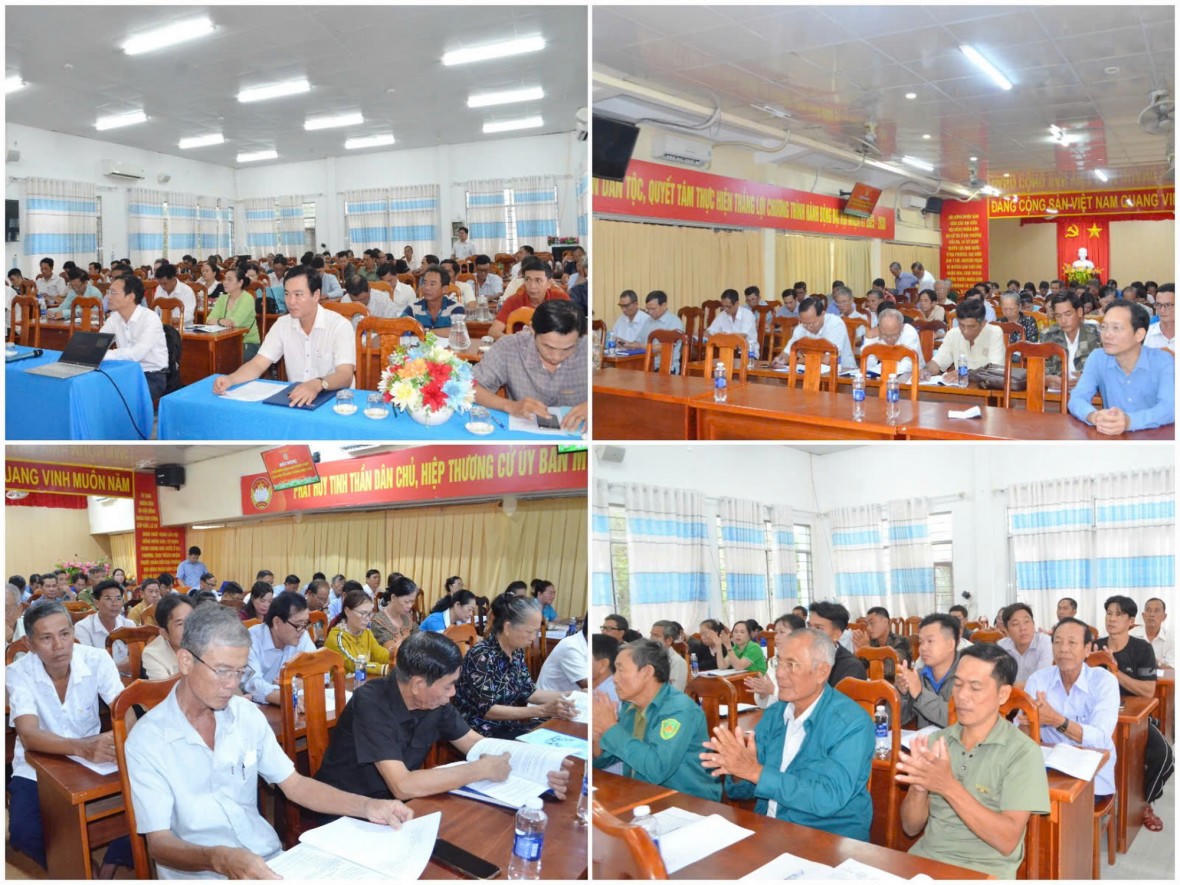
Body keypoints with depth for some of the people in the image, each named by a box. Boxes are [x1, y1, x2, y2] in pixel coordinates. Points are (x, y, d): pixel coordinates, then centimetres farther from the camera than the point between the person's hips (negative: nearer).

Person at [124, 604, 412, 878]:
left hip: (269, 859, 4)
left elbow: (294, 785, 10)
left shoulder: (247, 714, 6)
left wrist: (368, 807, -4)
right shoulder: (147, 740, -9)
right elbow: (159, 842, -13)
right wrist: (220, 859, -32)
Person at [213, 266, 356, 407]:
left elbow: (345, 376, -24)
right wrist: (230, 379, -21)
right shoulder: (282, 324, 4)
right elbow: (258, 365, 0)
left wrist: (317, 385, -45)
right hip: (296, 399, 4)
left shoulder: (340, 326, -12)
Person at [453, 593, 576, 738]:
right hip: (479, 731, -8)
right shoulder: (482, 656, -22)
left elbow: (527, 692, 11)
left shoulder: (516, 652, 2)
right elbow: (487, 710, -24)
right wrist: (542, 710, -29)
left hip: (506, 725, 8)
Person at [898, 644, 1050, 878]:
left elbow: (1007, 841, -14)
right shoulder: (936, 741, 6)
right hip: (926, 860, 3)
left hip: (984, 871, -3)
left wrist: (949, 787, -22)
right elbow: (911, 827, 6)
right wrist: (919, 785, -13)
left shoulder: (1022, 752, -6)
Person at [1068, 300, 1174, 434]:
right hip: (1111, 438, 3)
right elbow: (1077, 398, -10)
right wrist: (1094, 416, -33)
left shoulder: (1162, 361, -7)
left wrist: (1128, 421, -38)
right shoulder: (1097, 358, 0)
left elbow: (1170, 407, -20)